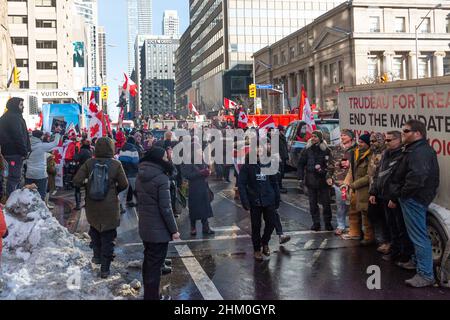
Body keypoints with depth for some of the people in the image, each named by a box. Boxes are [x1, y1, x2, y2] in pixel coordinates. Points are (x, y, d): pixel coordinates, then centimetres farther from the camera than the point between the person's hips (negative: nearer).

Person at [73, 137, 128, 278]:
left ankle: (97, 255, 25)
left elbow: (77, 181, -11)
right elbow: (124, 184, -6)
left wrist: (86, 187, 8)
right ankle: (105, 268, 10)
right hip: (110, 207, -1)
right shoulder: (116, 164, -12)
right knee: (108, 237, 8)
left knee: (94, 230, 28)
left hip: (92, 207, 2)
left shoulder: (89, 163, -9)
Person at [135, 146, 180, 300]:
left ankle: (148, 294, 31)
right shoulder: (161, 178, -19)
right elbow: (165, 208, -20)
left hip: (144, 227, 8)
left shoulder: (140, 176, 6)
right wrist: (174, 230, -13)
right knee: (155, 265, 1)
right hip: (159, 229, -8)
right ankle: (152, 297, 9)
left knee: (148, 261, 19)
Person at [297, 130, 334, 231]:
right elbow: (301, 164, 7)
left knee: (326, 203, 2)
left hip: (323, 180, -1)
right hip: (311, 180, 1)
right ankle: (316, 223, 14)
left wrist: (329, 176, -11)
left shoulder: (326, 150, 1)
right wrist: (301, 178, -1)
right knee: (313, 204, 5)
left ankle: (328, 223, 14)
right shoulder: (307, 149, 4)